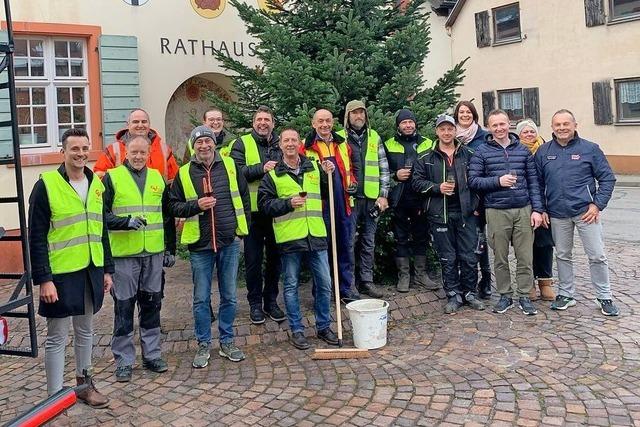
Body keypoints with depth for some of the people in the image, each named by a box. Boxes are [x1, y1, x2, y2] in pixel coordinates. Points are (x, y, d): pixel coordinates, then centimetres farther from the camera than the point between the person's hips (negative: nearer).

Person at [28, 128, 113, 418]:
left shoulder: (96, 184, 8)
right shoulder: (46, 185, -10)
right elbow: (36, 238, -11)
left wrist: (107, 269, 12)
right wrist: (43, 279, -16)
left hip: (91, 272, 6)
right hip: (61, 274, -5)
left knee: (85, 330, 18)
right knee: (57, 337, 4)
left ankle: (84, 383, 34)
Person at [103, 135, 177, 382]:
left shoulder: (157, 178, 11)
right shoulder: (112, 178, -2)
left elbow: (167, 216, 17)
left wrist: (171, 248, 15)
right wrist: (126, 221, -23)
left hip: (154, 253, 4)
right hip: (124, 254, -4)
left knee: (152, 304, 12)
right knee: (124, 307, 3)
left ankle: (152, 355, 25)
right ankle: (123, 360, 15)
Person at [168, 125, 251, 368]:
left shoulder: (230, 166, 4)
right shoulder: (184, 173, 0)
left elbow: (244, 197, 11)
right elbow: (174, 206, 3)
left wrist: (243, 226, 7)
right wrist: (196, 205, -14)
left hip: (230, 241, 1)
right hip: (200, 245, -1)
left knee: (229, 297, 10)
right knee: (201, 299, 6)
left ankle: (227, 343, 24)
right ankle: (203, 345, 20)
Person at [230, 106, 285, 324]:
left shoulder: (281, 143, 11)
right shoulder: (242, 144, 2)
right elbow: (236, 172, -11)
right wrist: (261, 168, -20)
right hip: (252, 210, -3)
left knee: (275, 257, 11)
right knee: (253, 259, 5)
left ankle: (271, 300, 25)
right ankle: (255, 303, 19)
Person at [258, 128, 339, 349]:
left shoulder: (314, 167, 12)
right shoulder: (273, 175, 4)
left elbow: (328, 195, 21)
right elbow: (264, 205, -1)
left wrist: (330, 174, 5)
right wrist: (288, 203, -14)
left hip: (316, 235, 3)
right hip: (289, 238, -2)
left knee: (324, 283, 7)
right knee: (291, 286, 6)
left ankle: (323, 327, 23)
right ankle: (297, 330, 19)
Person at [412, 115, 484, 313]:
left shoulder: (468, 154, 8)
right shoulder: (425, 158, 4)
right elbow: (416, 181, 1)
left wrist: (476, 204, 3)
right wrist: (437, 187, -12)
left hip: (465, 212, 1)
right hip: (439, 214, -1)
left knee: (469, 257, 5)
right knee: (448, 258, 7)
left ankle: (469, 293, 21)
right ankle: (453, 295, 18)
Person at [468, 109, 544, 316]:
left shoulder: (523, 150, 8)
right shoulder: (482, 152, 2)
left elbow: (533, 181, 7)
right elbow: (473, 181, -3)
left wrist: (537, 209, 1)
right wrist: (498, 181, -15)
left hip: (523, 210, 2)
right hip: (496, 212, -1)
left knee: (525, 257, 4)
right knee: (500, 258, 7)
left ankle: (524, 296, 17)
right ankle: (505, 295, 20)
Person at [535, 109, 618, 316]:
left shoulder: (590, 149, -2)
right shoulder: (543, 151, 4)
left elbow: (607, 178, 0)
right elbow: (538, 183, 9)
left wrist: (597, 205, -8)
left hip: (585, 212, -2)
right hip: (557, 214, 2)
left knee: (597, 256, 2)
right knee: (562, 256, 12)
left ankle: (604, 298, 16)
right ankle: (566, 294, 26)